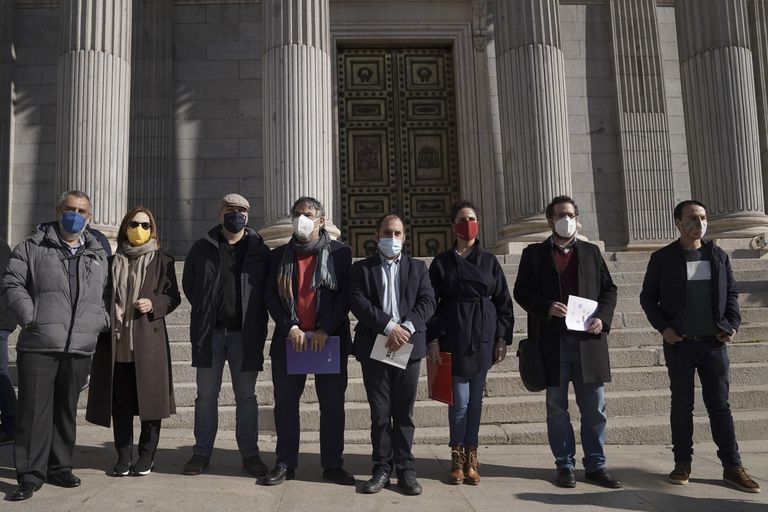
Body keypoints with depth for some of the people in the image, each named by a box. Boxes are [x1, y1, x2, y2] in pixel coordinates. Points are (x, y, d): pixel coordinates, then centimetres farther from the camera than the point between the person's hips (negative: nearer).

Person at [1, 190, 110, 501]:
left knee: (66, 411, 12)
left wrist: (100, 320, 3)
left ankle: (60, 468, 25)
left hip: (80, 348, 3)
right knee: (35, 411, -1)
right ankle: (30, 475, 8)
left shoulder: (99, 255, 15)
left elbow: (106, 294, 19)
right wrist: (30, 318, -10)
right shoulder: (33, 247, 6)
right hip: (38, 345, -3)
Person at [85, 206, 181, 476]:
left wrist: (153, 304, -14)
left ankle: (147, 456, 16)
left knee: (149, 400, 3)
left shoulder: (162, 261, 6)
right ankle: (124, 455, 18)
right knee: (120, 402, 6)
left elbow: (173, 297, 4)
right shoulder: (112, 262, 14)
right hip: (117, 343, 3)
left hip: (148, 342, -2)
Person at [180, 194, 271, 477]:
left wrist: (256, 321, 3)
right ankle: (202, 452, 19)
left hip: (245, 333, -1)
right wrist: (204, 312, 10)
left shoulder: (259, 250, 3)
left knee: (246, 396, 7)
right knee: (206, 395, 8)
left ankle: (250, 453, 16)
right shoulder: (202, 247, 6)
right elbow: (189, 285, 16)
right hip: (210, 332, 1)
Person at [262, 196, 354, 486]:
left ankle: (333, 465, 14)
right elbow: (271, 296, 5)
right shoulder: (279, 255, 11)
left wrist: (325, 330, -13)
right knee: (285, 403, 5)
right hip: (289, 339, 2)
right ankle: (285, 464, 16)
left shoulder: (340, 252, 3)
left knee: (332, 404, 3)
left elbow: (345, 295, -3)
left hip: (330, 339, -2)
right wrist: (290, 327, -10)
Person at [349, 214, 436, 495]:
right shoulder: (361, 268, 8)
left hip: (408, 346, 1)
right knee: (380, 413, 5)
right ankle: (382, 469, 14)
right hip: (374, 347, 0)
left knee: (404, 412, 6)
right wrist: (388, 326, -16)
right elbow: (357, 302, -6)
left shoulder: (418, 267, 12)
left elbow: (427, 302, 0)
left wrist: (406, 327, -16)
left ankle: (406, 469, 13)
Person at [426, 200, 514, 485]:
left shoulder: (489, 261, 8)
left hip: (483, 338, 2)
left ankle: (471, 457, 18)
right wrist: (433, 340, -6)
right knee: (460, 400, -5)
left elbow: (503, 301, 8)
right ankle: (458, 458, 11)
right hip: (454, 337, -2)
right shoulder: (442, 262, 4)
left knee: (476, 398, 7)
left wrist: (503, 338, 1)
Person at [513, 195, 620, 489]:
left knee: (594, 408, 6)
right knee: (557, 408, 7)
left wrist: (602, 317, -6)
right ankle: (564, 465, 19)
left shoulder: (592, 252, 13)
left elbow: (609, 289, 11)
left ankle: (596, 466, 18)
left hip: (588, 340, 2)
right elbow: (521, 291, 1)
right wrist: (546, 308, -15)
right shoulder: (533, 254, 6)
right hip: (552, 342, -2)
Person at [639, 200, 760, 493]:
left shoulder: (719, 256, 8)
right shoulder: (662, 258, 0)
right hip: (679, 343, -2)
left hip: (714, 343, 2)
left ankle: (732, 467, 12)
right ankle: (682, 463, 16)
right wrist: (663, 327, -8)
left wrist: (733, 323, -1)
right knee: (682, 405, 7)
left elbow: (731, 293, 13)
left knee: (720, 405, 5)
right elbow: (648, 297, 3)